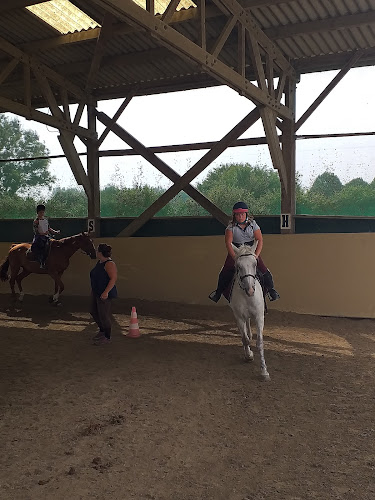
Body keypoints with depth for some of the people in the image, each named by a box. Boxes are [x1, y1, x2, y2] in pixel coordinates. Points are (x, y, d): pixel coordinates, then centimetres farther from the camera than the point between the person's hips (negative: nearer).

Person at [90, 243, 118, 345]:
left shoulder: (109, 264, -20)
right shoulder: (99, 262, 9)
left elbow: (114, 278, -26)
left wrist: (106, 292, -31)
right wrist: (93, 290, 23)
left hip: (104, 294, -10)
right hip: (96, 292, 10)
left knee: (103, 315, -2)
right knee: (93, 312, 18)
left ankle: (107, 337, 12)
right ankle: (102, 331, 36)